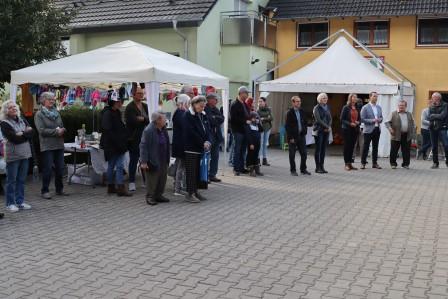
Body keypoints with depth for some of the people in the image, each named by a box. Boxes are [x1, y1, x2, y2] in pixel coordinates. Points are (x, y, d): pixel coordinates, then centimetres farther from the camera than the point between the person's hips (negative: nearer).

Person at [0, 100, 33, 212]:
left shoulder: (23, 121, 13)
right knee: (12, 180, 0)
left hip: (25, 154, 5)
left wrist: (21, 134, -11)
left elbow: (31, 135, 2)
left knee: (22, 180, 9)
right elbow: (14, 138, -15)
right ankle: (10, 203, 8)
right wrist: (26, 133, -5)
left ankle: (20, 202, 17)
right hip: (12, 155, -5)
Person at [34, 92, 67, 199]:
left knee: (60, 168, 10)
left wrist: (62, 130, -6)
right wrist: (56, 131, -15)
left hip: (59, 145, 6)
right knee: (47, 169, -3)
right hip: (47, 146, -5)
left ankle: (59, 189, 22)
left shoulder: (56, 112, 14)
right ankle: (45, 191, 7)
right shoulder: (39, 114, -3)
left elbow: (62, 126, 17)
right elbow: (41, 130, -12)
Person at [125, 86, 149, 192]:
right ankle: (132, 182, 7)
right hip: (134, 139, -5)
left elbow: (150, 119, 3)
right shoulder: (129, 107, -6)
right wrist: (145, 120, -10)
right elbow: (133, 121, -19)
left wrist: (142, 119, -14)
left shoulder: (145, 106, 13)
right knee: (133, 160, 0)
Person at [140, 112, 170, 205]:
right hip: (153, 161, -8)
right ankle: (150, 197, 15)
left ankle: (159, 195, 28)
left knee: (162, 178, 15)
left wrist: (167, 159, 14)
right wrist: (143, 161, -21)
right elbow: (143, 146, -19)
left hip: (163, 161, 8)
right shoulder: (148, 130, -19)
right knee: (152, 180, 2)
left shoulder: (163, 129, 5)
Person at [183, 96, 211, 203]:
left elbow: (207, 129, 9)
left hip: (201, 148, 7)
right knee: (191, 171, -4)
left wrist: (208, 141, -9)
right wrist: (203, 143, -15)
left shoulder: (203, 115, 14)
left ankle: (195, 191, 18)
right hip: (191, 148, -7)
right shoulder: (188, 115, -9)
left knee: (198, 170, 10)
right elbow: (191, 132, -16)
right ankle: (189, 194, 1)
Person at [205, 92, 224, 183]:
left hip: (216, 136, 8)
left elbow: (222, 118, 4)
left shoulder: (215, 109, 15)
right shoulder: (205, 109, -11)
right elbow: (210, 121, -20)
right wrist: (217, 120, -5)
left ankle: (212, 175, 16)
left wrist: (215, 118, -10)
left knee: (215, 156, 9)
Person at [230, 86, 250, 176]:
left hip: (244, 130, 8)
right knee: (237, 150, -1)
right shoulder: (235, 105, -10)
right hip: (238, 131, -8)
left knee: (243, 151, 12)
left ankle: (241, 167, 19)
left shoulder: (244, 104, 15)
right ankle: (236, 168, 4)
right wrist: (245, 121, -19)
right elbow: (234, 119, -18)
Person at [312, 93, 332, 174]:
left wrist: (329, 127, -6)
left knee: (323, 149, 6)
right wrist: (327, 127, -12)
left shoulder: (327, 107, 13)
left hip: (326, 131, 6)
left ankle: (322, 167, 11)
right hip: (319, 130, -6)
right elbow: (318, 120, -13)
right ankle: (318, 168, 2)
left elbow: (330, 118, 12)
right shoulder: (316, 108, -6)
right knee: (318, 149, -2)